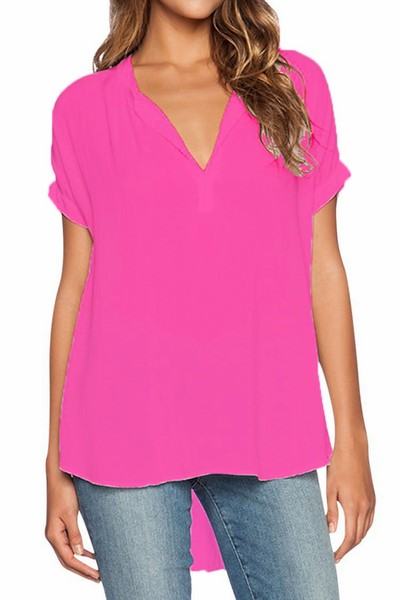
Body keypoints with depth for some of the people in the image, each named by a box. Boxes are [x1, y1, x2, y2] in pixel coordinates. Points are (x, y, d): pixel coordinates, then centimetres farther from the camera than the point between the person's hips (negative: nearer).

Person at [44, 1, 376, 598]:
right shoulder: (85, 107, 5)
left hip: (268, 428, 1)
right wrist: (57, 465, 5)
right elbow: (76, 285, 6)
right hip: (128, 431, -1)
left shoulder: (296, 83, 8)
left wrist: (351, 437, 3)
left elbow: (322, 265, 7)